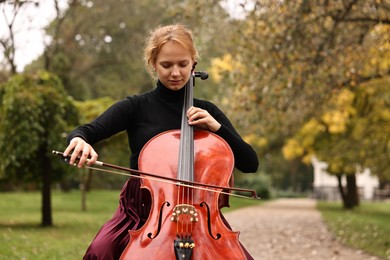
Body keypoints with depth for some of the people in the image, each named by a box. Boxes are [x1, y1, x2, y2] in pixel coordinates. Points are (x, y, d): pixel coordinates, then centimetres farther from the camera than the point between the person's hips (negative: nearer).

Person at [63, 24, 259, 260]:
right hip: (142, 210, -1)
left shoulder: (207, 112, 9)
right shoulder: (136, 107, 4)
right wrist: (79, 139, -35)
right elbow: (87, 131, -11)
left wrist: (217, 127, -9)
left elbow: (250, 164, 5)